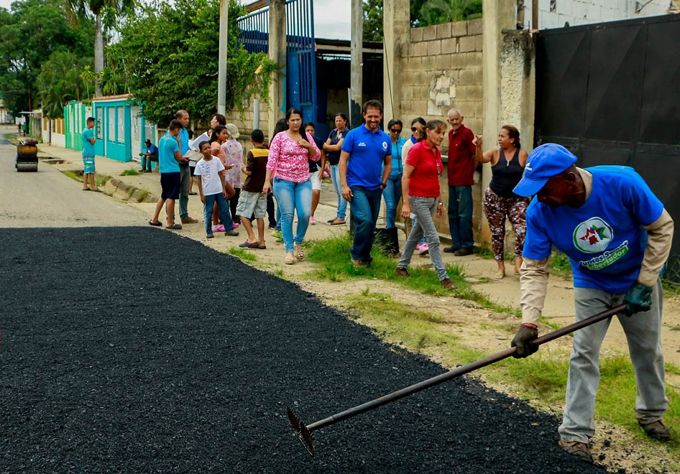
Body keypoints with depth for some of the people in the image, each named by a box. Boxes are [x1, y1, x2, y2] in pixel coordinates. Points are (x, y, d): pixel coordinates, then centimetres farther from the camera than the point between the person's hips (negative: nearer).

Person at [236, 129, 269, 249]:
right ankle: (261, 241, 9)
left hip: (251, 188, -6)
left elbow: (249, 171, -18)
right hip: (263, 188, 6)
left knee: (243, 213, 2)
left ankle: (252, 238, -8)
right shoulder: (269, 153, 3)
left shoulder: (252, 153, -14)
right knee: (260, 215, 9)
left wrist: (243, 169, 1)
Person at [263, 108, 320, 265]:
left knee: (305, 213, -9)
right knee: (287, 215, -4)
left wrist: (308, 146, -8)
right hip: (283, 181, -3)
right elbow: (272, 159, -4)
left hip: (303, 181, 3)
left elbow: (316, 157, 12)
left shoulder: (307, 137, 10)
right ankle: (289, 250, 5)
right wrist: (267, 181, -11)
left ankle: (298, 241, 17)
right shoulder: (280, 137, -1)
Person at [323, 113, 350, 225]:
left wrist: (326, 146, 1)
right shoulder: (333, 132, 16)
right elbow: (326, 146, 9)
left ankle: (341, 217, -8)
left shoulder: (347, 133, -6)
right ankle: (338, 215, 15)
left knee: (342, 191, -8)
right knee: (338, 192, 11)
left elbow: (338, 147, -13)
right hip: (332, 164, 8)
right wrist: (332, 148, -9)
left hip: (341, 164, -8)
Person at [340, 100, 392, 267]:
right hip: (356, 186, -5)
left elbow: (387, 163, 19)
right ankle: (357, 255, -2)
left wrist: (383, 183, 6)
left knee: (371, 226, 10)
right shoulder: (354, 135, -4)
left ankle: (365, 257, 25)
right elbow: (343, 160, -4)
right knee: (365, 220, -20)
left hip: (375, 189, 5)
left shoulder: (385, 139, 9)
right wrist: (344, 185, -12)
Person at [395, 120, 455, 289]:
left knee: (417, 234, 17)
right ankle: (443, 277, -5)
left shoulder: (437, 151, 8)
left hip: (432, 199, 8)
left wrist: (439, 202, 18)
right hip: (418, 198, -8)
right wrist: (406, 203, -19)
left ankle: (402, 266, 31)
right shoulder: (417, 149, -15)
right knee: (433, 238, -8)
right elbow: (405, 177, -15)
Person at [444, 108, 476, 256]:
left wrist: (469, 173, -1)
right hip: (452, 180, 9)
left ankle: (467, 245, 2)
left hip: (463, 180, -8)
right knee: (453, 213, 13)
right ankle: (456, 243, 21)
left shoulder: (466, 132, -9)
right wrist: (451, 174, 15)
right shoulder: (451, 133, 14)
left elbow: (475, 155, -8)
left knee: (464, 214, -4)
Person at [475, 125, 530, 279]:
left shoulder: (522, 155, -4)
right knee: (497, 233, 7)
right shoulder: (495, 153, -3)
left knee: (522, 230, -18)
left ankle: (518, 264, -9)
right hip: (494, 198, 1)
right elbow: (481, 159, -22)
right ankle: (500, 267, 19)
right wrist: (478, 146, -41)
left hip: (517, 199, -1)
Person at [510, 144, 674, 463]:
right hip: (591, 287, 0)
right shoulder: (539, 212, -27)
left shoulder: (622, 183, -34)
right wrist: (529, 322, -34)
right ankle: (575, 433, 5)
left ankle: (651, 414, 38)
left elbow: (662, 228, -19)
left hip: (638, 281, 0)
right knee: (584, 354, -6)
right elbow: (534, 269, -22)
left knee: (648, 350, 14)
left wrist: (644, 285, -19)